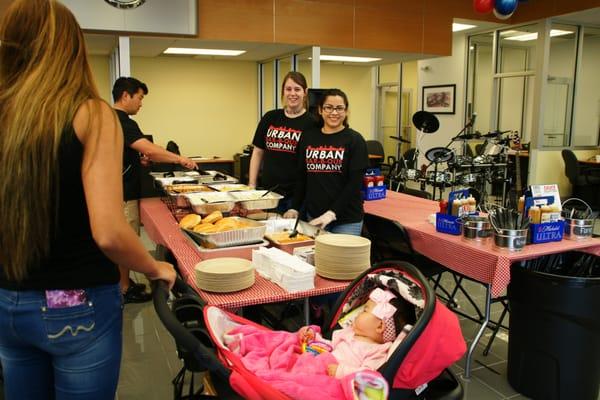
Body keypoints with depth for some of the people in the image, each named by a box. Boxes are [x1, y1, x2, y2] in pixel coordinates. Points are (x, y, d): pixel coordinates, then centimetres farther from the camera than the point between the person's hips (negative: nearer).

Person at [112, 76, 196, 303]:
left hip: (118, 191, 10)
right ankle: (125, 290, 11)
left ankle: (124, 283, 28)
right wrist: (180, 159, -21)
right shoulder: (121, 121, -19)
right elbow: (149, 149, -30)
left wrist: (138, 159, 10)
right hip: (124, 194, -10)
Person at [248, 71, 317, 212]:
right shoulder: (270, 118, 7)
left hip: (297, 194, -3)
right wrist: (251, 185, 7)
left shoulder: (311, 123, -4)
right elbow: (257, 153, 12)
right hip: (268, 191, 3)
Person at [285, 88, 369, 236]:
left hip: (347, 219, -3)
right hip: (314, 215, 3)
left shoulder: (355, 140, -5)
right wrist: (294, 207, 5)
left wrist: (332, 212, -18)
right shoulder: (308, 138, 8)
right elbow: (302, 177, 12)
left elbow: (355, 182, -11)